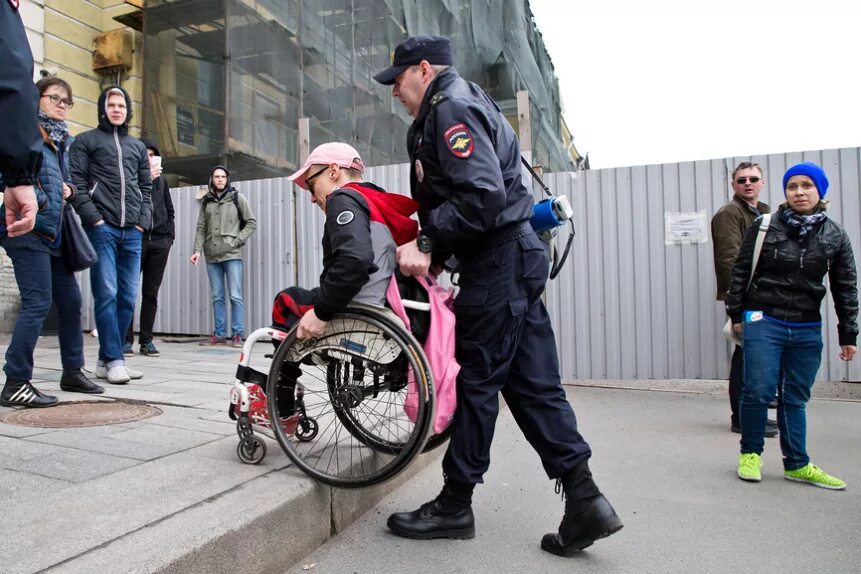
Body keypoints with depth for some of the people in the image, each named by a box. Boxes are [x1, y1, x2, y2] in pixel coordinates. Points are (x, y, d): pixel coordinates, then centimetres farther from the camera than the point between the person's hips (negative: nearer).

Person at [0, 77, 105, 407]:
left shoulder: (63, 139, 18)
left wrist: (68, 188, 8)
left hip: (53, 233, 8)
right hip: (28, 229, -8)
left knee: (70, 300, 10)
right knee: (37, 303, -11)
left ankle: (72, 372, 22)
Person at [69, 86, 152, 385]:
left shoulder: (138, 146, 24)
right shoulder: (85, 141, 11)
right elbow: (76, 183, 1)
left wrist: (143, 221, 6)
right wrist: (93, 218, -11)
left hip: (132, 232, 4)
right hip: (102, 228, -4)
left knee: (127, 297, 1)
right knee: (107, 295, -10)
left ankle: (106, 359, 9)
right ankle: (114, 360, -6)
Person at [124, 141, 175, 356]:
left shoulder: (161, 180, 19)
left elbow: (169, 210, 21)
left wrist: (169, 235, 9)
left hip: (160, 241, 4)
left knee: (151, 292, 5)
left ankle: (146, 340, 9)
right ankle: (126, 339, 2)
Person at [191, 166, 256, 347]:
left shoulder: (237, 198, 5)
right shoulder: (206, 201, 14)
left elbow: (251, 223, 3)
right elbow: (201, 229, 11)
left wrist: (237, 241, -6)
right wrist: (198, 250, -1)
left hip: (232, 255, -3)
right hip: (212, 256, 4)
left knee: (235, 296, -5)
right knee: (217, 297, 6)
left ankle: (238, 335, 0)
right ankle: (220, 334, 12)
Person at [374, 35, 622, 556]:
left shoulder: (451, 107, -9)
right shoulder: (458, 105, 24)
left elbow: (482, 196, -23)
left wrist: (427, 243, -17)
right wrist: (433, 254, 14)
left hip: (498, 262, -10)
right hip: (511, 259, 10)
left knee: (476, 381, -1)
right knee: (532, 382, 8)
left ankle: (455, 506, 14)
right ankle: (584, 499, 12)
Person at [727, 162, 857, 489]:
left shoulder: (835, 236, 5)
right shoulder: (764, 227, -3)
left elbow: (845, 287, 9)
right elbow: (740, 272, 2)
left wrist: (848, 335, 8)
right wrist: (736, 315, 3)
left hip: (807, 330, 3)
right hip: (764, 323, -2)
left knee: (796, 398, 9)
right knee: (758, 391, -4)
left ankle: (797, 464, 22)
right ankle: (750, 453, 15)